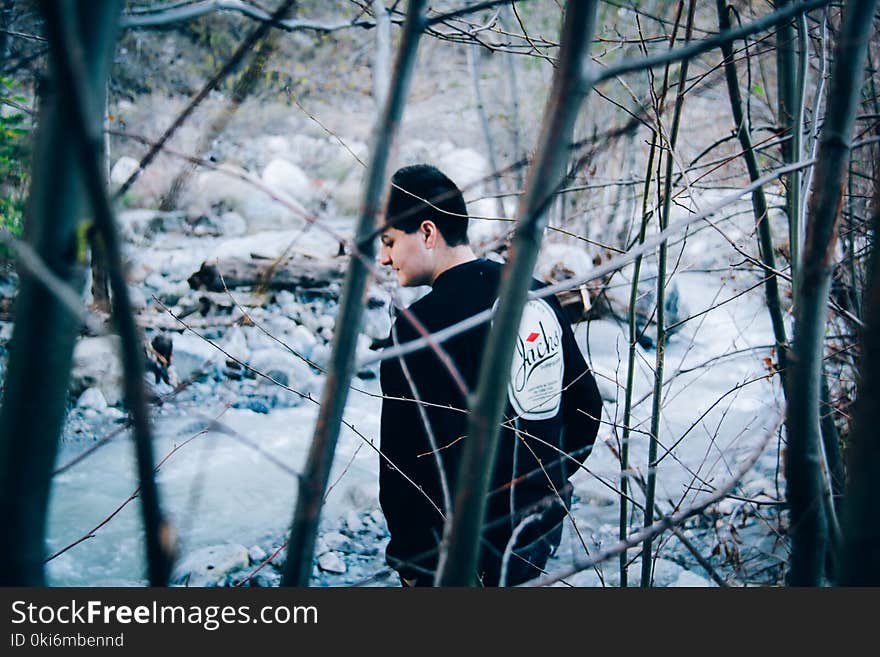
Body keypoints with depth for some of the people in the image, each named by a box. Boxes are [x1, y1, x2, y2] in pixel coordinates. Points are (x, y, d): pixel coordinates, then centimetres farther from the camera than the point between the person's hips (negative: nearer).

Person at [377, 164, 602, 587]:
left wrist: (410, 555, -10)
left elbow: (413, 456, -22)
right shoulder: (536, 295, 5)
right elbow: (586, 404, 13)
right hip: (542, 533, 8)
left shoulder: (422, 325, -20)